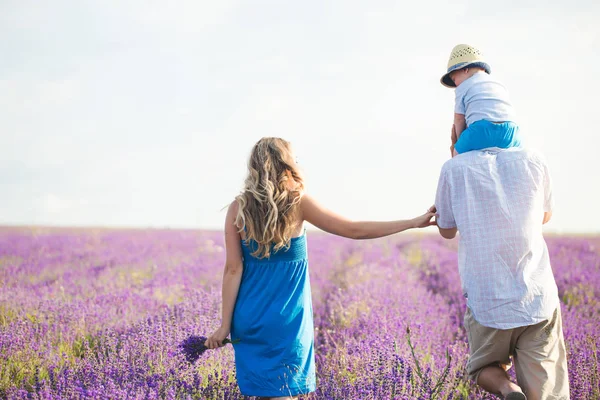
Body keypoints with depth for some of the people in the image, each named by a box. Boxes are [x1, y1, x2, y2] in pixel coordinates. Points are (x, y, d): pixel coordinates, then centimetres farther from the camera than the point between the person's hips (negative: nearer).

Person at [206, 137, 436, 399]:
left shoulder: (238, 208, -2)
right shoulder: (297, 202, -8)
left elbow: (233, 270, -5)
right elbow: (355, 231, -6)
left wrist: (226, 324, 0)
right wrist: (414, 222, 0)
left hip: (251, 317, 3)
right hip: (286, 318, -2)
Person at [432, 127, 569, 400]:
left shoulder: (454, 169, -3)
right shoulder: (533, 161, 3)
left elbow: (447, 231, 13)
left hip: (488, 303, 0)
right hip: (539, 300, 1)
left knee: (485, 369, 24)